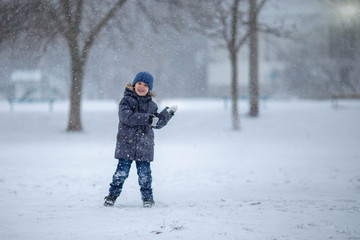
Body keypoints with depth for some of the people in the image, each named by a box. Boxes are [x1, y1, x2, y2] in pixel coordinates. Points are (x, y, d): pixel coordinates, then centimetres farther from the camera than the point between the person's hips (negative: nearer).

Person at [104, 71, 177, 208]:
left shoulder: (151, 105, 13)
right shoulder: (126, 101, -2)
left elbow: (157, 123, 19)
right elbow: (126, 117, -20)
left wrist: (168, 113, 8)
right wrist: (147, 119, -24)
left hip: (144, 146, 3)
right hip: (126, 144, -3)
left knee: (144, 173, 4)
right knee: (122, 171, -2)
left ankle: (147, 198, 16)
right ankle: (112, 195, 11)